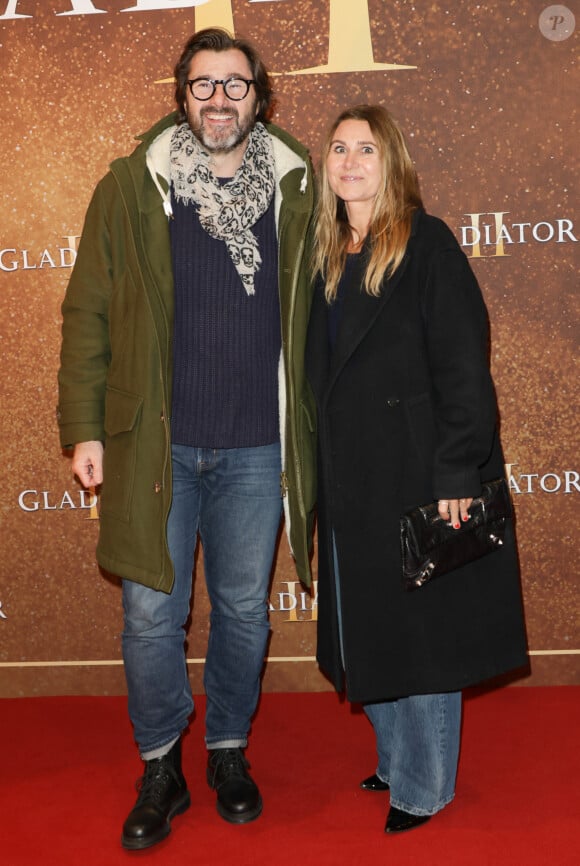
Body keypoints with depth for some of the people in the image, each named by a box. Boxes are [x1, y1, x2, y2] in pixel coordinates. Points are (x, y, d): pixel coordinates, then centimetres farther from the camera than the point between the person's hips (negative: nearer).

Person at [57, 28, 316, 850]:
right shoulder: (132, 187, 1)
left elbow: (317, 313, 9)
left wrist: (312, 428, 4)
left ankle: (229, 752, 34)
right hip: (155, 444, -1)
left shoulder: (296, 189, 4)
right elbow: (88, 312, 2)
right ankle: (160, 770, 25)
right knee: (151, 616, 5)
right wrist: (84, 427, -2)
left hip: (257, 450, 1)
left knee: (244, 611, 12)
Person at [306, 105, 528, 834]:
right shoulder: (327, 256, 10)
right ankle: (396, 762, 34)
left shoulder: (426, 243, -9)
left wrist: (456, 472, -19)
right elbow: (317, 370, 12)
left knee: (421, 631, 5)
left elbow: (462, 364, -14)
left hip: (418, 476, -6)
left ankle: (423, 787, 21)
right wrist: (320, 471, 8)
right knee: (368, 632, 15)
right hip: (351, 485, 7)